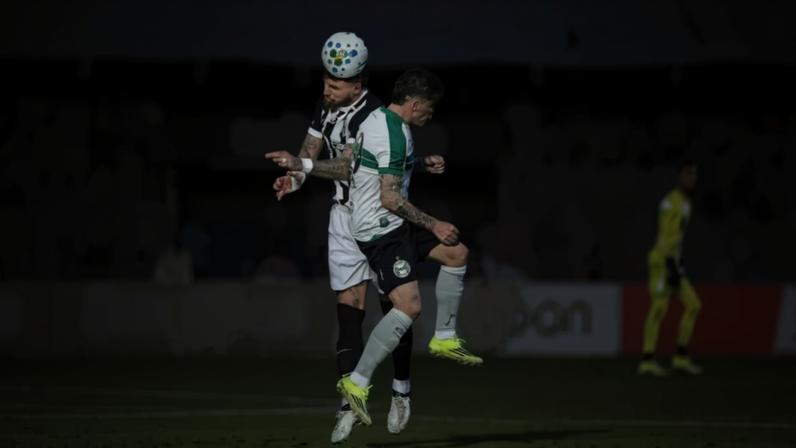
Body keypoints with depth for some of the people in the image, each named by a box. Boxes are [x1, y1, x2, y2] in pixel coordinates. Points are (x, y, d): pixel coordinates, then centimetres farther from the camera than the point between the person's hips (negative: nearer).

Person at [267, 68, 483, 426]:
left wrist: (301, 166, 15)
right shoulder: (395, 135, -22)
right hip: (381, 230, -11)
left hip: (389, 224, 11)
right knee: (409, 305, -18)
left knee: (456, 253, 15)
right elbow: (390, 198, -23)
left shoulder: (377, 119, 10)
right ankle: (357, 382, -15)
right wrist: (434, 225, -16)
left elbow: (347, 169, 11)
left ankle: (444, 338, 20)